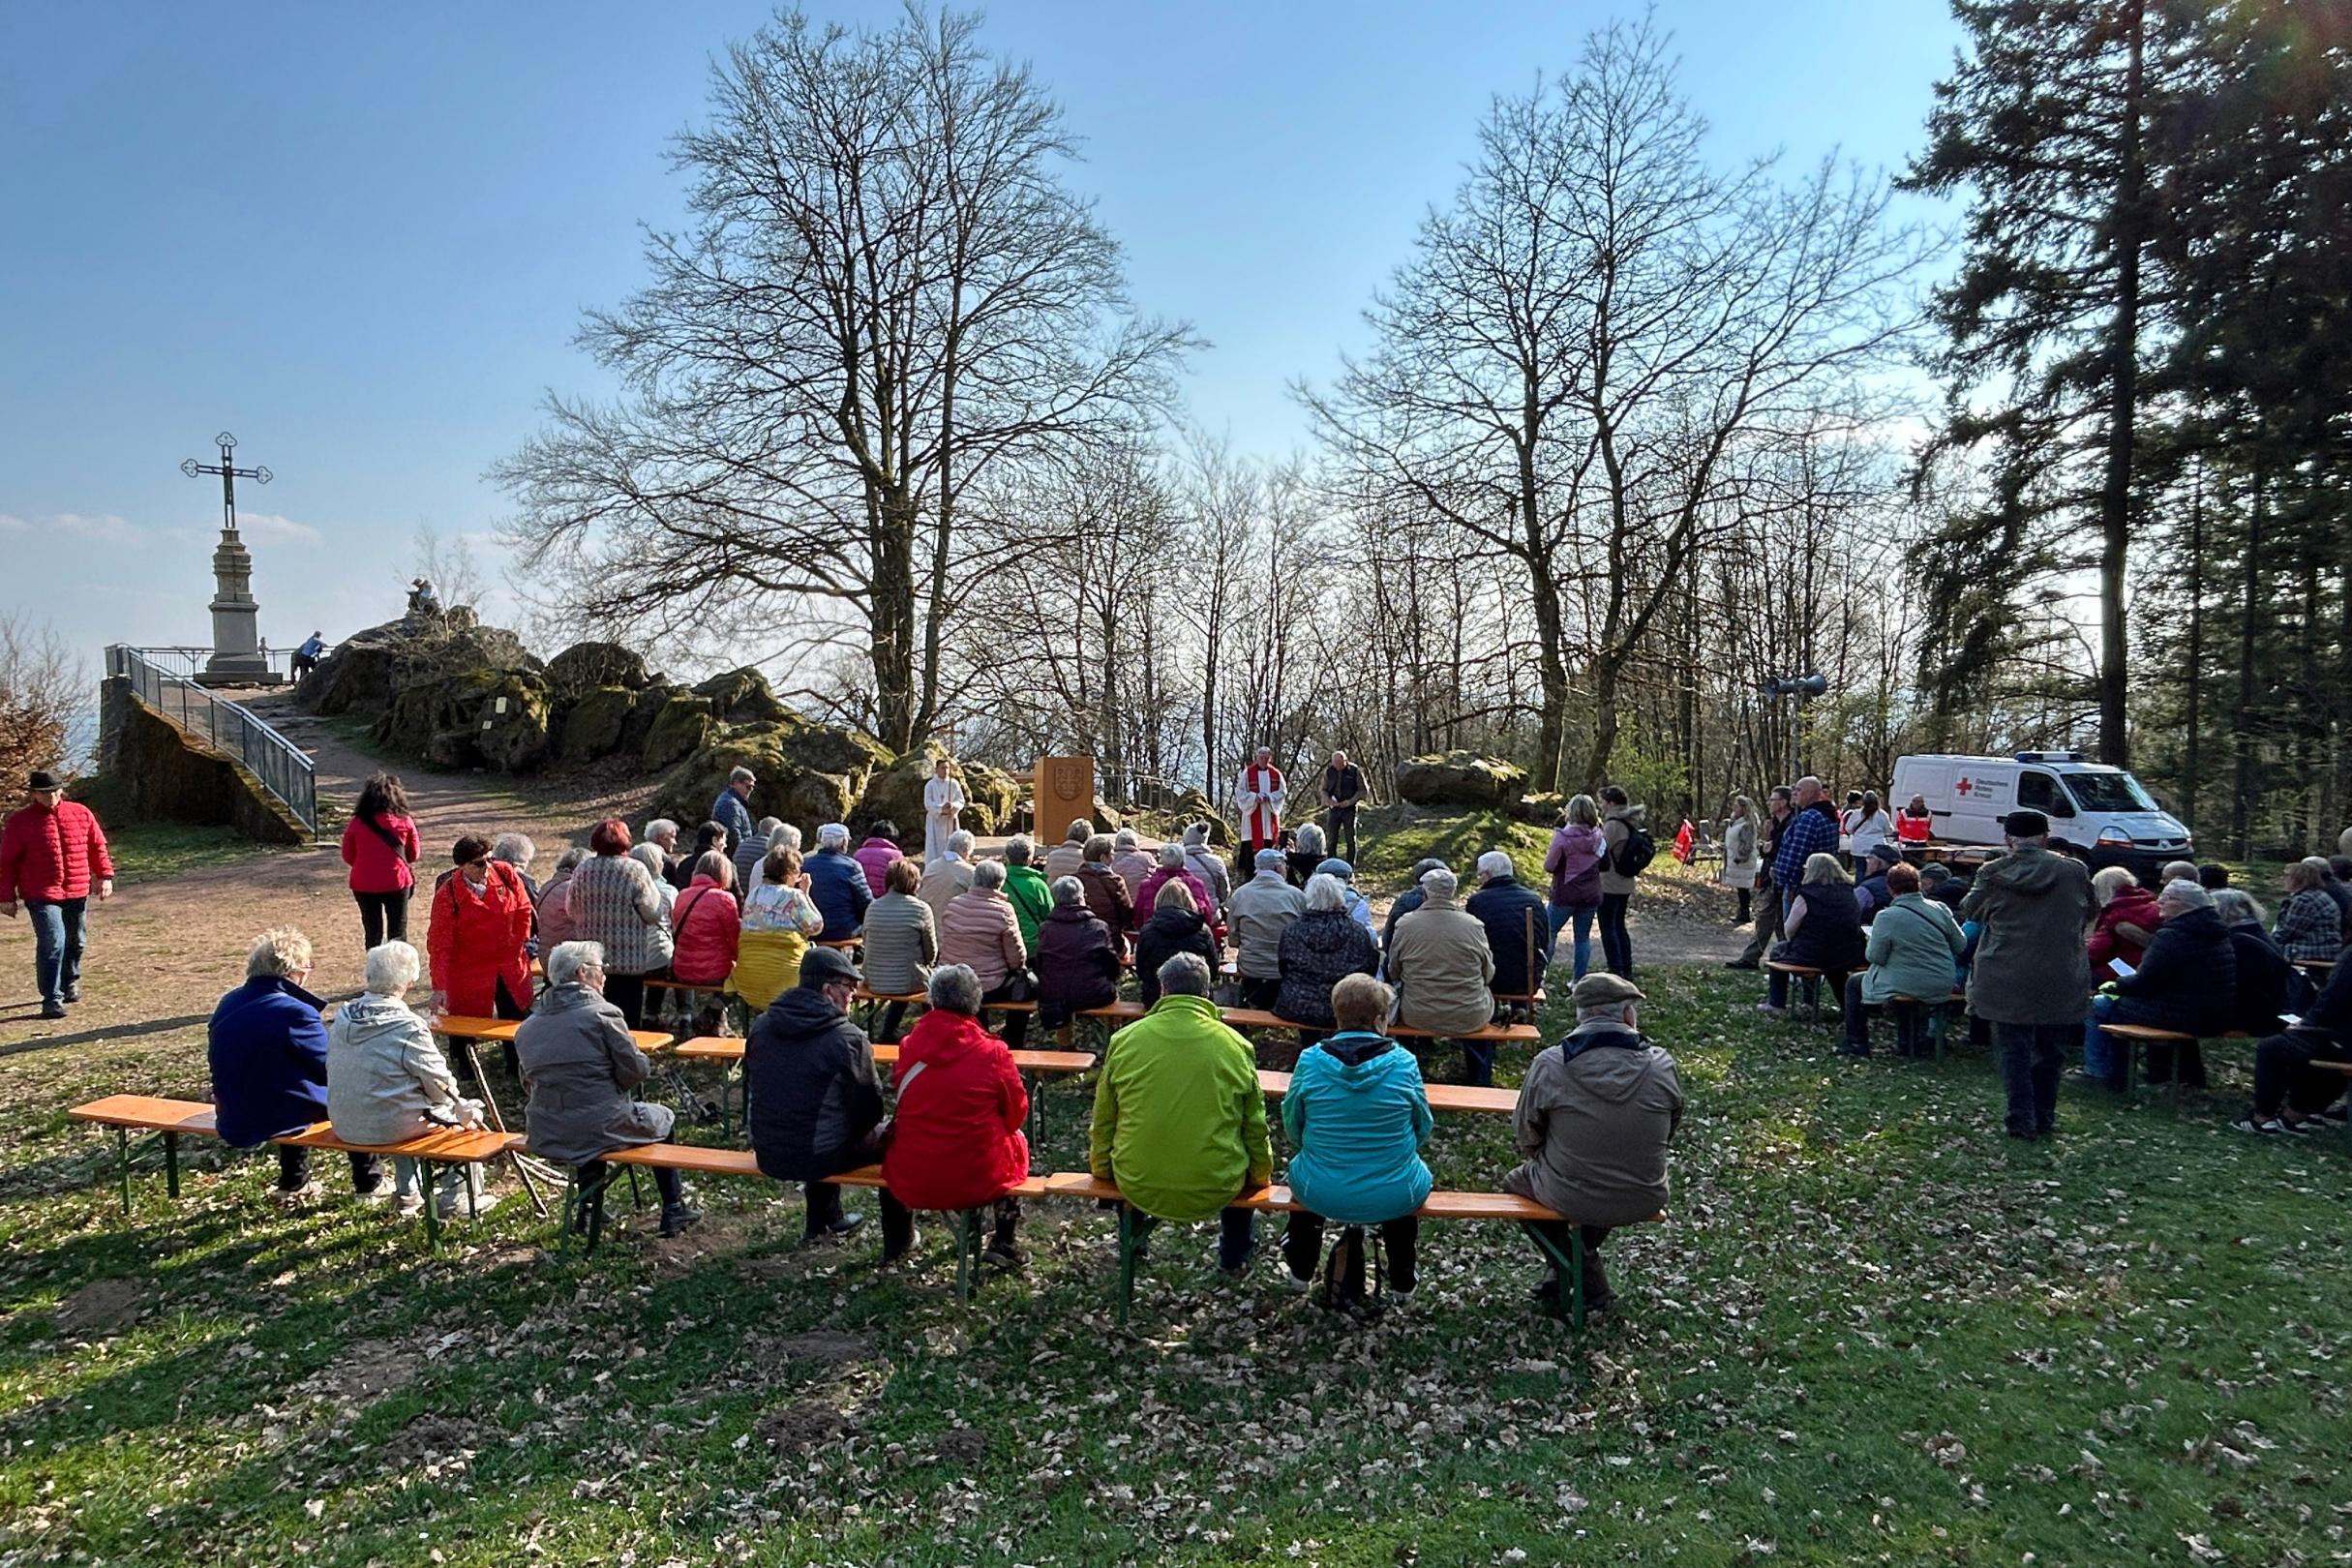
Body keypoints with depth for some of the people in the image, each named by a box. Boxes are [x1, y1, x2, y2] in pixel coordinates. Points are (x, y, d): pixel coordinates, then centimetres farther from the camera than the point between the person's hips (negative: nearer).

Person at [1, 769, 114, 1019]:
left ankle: (70, 982, 40)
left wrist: (105, 876, 4)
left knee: (75, 941, 16)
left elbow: (98, 847, 13)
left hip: (78, 893, 4)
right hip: (41, 895, -4)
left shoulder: (81, 813, 6)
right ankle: (52, 998, -7)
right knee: (52, 943, -13)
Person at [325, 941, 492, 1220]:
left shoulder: (342, 1017, -3)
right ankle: (456, 1197, 18)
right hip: (388, 1128, -7)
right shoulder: (408, 1026, -23)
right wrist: (462, 1105, 8)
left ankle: (408, 1192, 42)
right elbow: (441, 1085, -15)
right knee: (468, 1115, 14)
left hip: (344, 1127, 7)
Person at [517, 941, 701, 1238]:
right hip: (598, 1128, -6)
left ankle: (588, 1211, 40)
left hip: (544, 1136, 6)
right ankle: (673, 1211, 26)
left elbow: (529, 1086, 11)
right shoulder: (602, 1013, -11)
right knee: (664, 1118, 23)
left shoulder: (526, 1027, 6)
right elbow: (636, 1069, -11)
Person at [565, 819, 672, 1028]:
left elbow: (571, 909, 10)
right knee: (627, 1019, 8)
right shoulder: (635, 870, -13)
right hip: (628, 961, -4)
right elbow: (653, 913, -12)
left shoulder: (582, 869, -1)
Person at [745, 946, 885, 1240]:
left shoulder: (761, 1025, -1)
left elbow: (750, 1086, 12)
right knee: (888, 1138, 18)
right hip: (819, 1159, -6)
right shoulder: (850, 1038, -17)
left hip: (766, 1157, 6)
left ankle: (821, 1221, 51)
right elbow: (869, 1107, -11)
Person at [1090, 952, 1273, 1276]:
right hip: (1216, 1190, -1)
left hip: (1138, 1187, 1)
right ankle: (1235, 1256, 46)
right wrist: (1261, 1175, 21)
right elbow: (1255, 1126, 3)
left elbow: (1103, 1121, 4)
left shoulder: (1125, 1039, -6)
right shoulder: (1236, 1045, -7)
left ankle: (1133, 1235, 54)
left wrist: (1101, 1170, 21)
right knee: (1245, 1154, 32)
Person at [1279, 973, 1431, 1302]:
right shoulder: (1403, 1062, -12)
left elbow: (1292, 1128, 0)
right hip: (1396, 1199, 0)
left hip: (1321, 1195, 0)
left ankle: (1301, 1273, 53)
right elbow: (1423, 1130, 1)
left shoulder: (1310, 1060, -11)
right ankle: (1402, 1283, 49)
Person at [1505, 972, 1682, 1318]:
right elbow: (1669, 1132, 2)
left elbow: (1525, 1137, -6)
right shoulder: (1661, 1065, -13)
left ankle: (1590, 1286, 24)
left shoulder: (1549, 1065, -18)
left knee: (1515, 1183, 28)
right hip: (1644, 1202, 3)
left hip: (1569, 1199, -3)